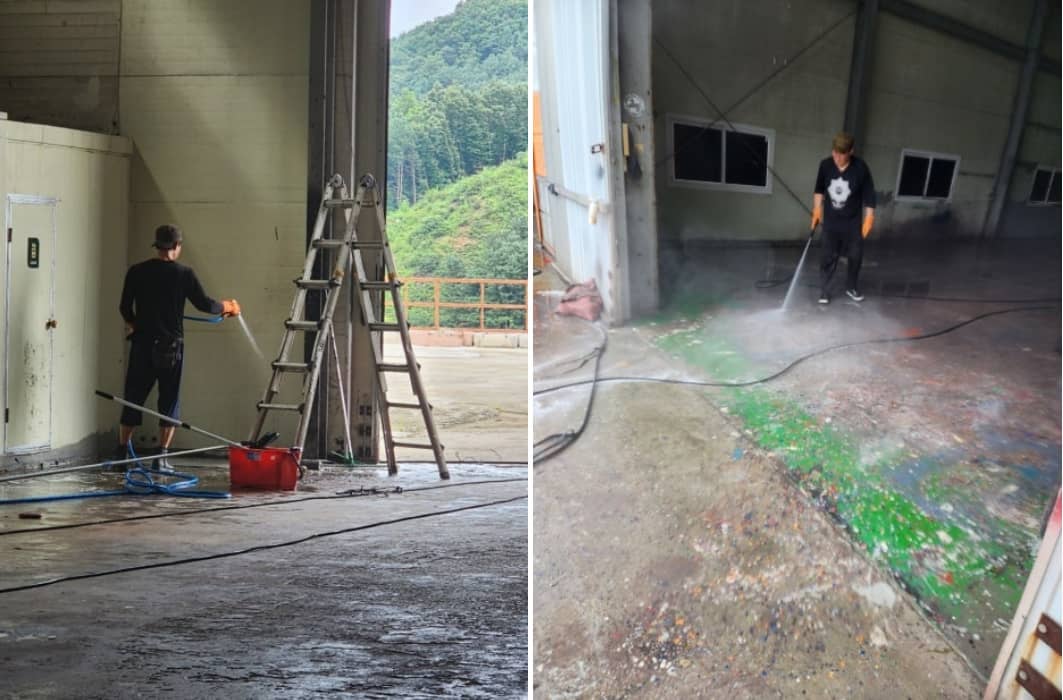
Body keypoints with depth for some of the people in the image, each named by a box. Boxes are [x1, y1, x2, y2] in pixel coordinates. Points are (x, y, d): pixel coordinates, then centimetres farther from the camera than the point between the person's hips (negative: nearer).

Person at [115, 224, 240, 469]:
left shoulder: (136, 272, 1)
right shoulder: (184, 273, -4)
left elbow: (125, 308, 7)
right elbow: (204, 304, -1)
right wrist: (227, 306, 19)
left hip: (142, 345, 2)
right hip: (171, 346, -2)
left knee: (133, 399, 9)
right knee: (169, 401, 6)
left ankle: (122, 452, 9)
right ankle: (162, 456, 3)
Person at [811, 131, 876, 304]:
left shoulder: (861, 168, -20)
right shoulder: (825, 165, -12)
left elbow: (869, 195, -11)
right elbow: (819, 189, 6)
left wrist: (869, 218, -11)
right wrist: (817, 208, 6)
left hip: (853, 221, -1)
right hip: (831, 219, 1)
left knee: (855, 256, 9)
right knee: (828, 256, 0)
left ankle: (852, 288, 30)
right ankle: (824, 291, 10)